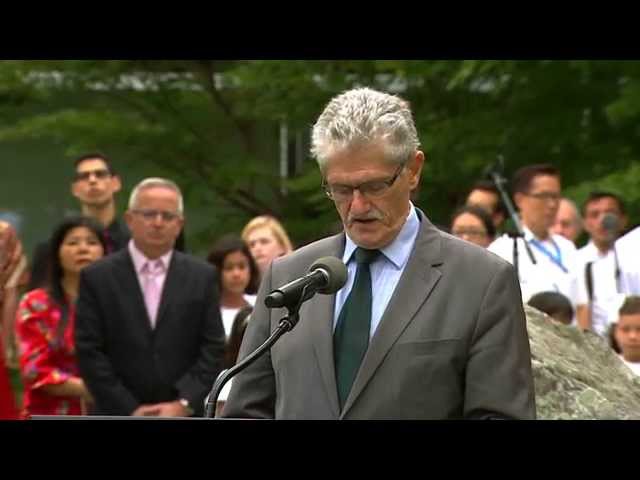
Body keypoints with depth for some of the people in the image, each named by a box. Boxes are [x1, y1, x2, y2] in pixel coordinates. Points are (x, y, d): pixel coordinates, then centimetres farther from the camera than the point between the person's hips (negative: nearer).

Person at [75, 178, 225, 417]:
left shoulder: (202, 276, 7)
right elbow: (89, 351, -2)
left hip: (184, 418, 1)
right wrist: (130, 410, -9)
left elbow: (213, 348, 4)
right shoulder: (97, 277, 3)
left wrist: (184, 403, -9)